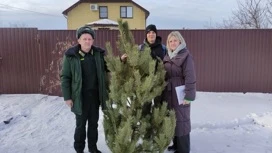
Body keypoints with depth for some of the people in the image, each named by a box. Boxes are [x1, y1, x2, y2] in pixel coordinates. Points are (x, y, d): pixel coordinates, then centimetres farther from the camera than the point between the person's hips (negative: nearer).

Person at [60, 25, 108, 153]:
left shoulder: (99, 53, -1)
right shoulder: (71, 55, -10)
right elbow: (65, 77, -6)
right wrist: (67, 97, -8)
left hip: (95, 95, 3)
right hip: (80, 96, -3)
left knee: (94, 123, 16)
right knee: (80, 124, 11)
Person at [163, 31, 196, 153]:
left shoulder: (186, 55, -11)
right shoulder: (168, 56, 10)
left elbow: (190, 77, -16)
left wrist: (188, 95, -20)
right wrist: (163, 92, 12)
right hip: (169, 93, 7)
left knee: (181, 119, 1)